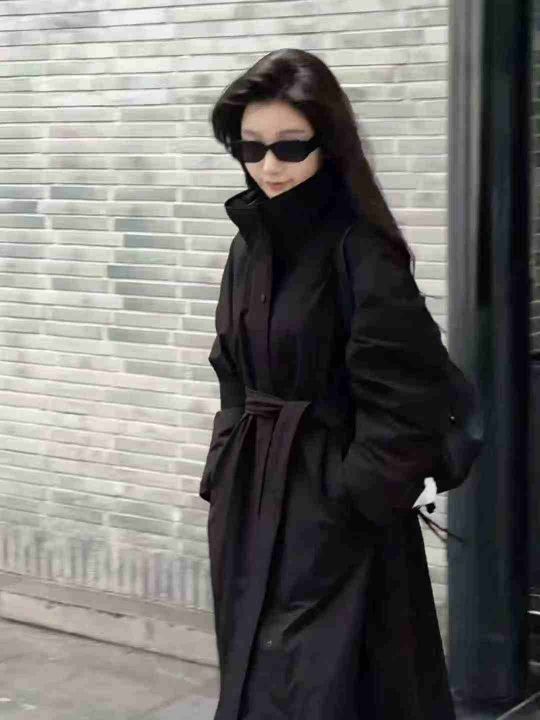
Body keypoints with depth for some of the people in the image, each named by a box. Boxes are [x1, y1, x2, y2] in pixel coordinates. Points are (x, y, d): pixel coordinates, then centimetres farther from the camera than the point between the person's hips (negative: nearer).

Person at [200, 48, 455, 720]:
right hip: (251, 507, 8)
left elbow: (404, 406, -18)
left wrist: (350, 502, -16)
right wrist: (225, 475, 9)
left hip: (334, 517, -7)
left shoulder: (362, 253, -17)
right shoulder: (249, 244, 6)